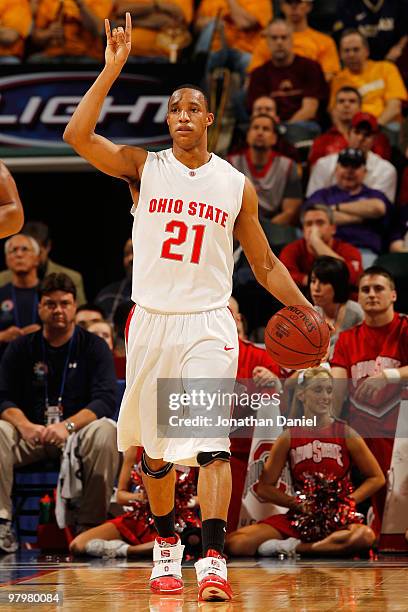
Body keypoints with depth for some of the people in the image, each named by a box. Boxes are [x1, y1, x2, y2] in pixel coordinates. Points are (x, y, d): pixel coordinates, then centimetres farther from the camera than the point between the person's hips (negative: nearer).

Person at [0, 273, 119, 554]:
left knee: (106, 431, -34)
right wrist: (25, 426, -23)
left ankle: (90, 527, -26)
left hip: (78, 432, -2)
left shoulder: (94, 347, 4)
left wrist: (68, 426, -27)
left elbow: (105, 400, -8)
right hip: (31, 434, 2)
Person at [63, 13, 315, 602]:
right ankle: (165, 543, 30)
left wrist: (305, 309, 0)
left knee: (210, 442, -16)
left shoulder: (237, 186, 6)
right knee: (155, 449, 10)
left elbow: (264, 262, 13)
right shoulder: (144, 166, 4)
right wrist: (112, 69, -15)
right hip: (151, 321, 1)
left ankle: (213, 559, -21)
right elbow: (77, 135, -11)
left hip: (208, 324, -1)